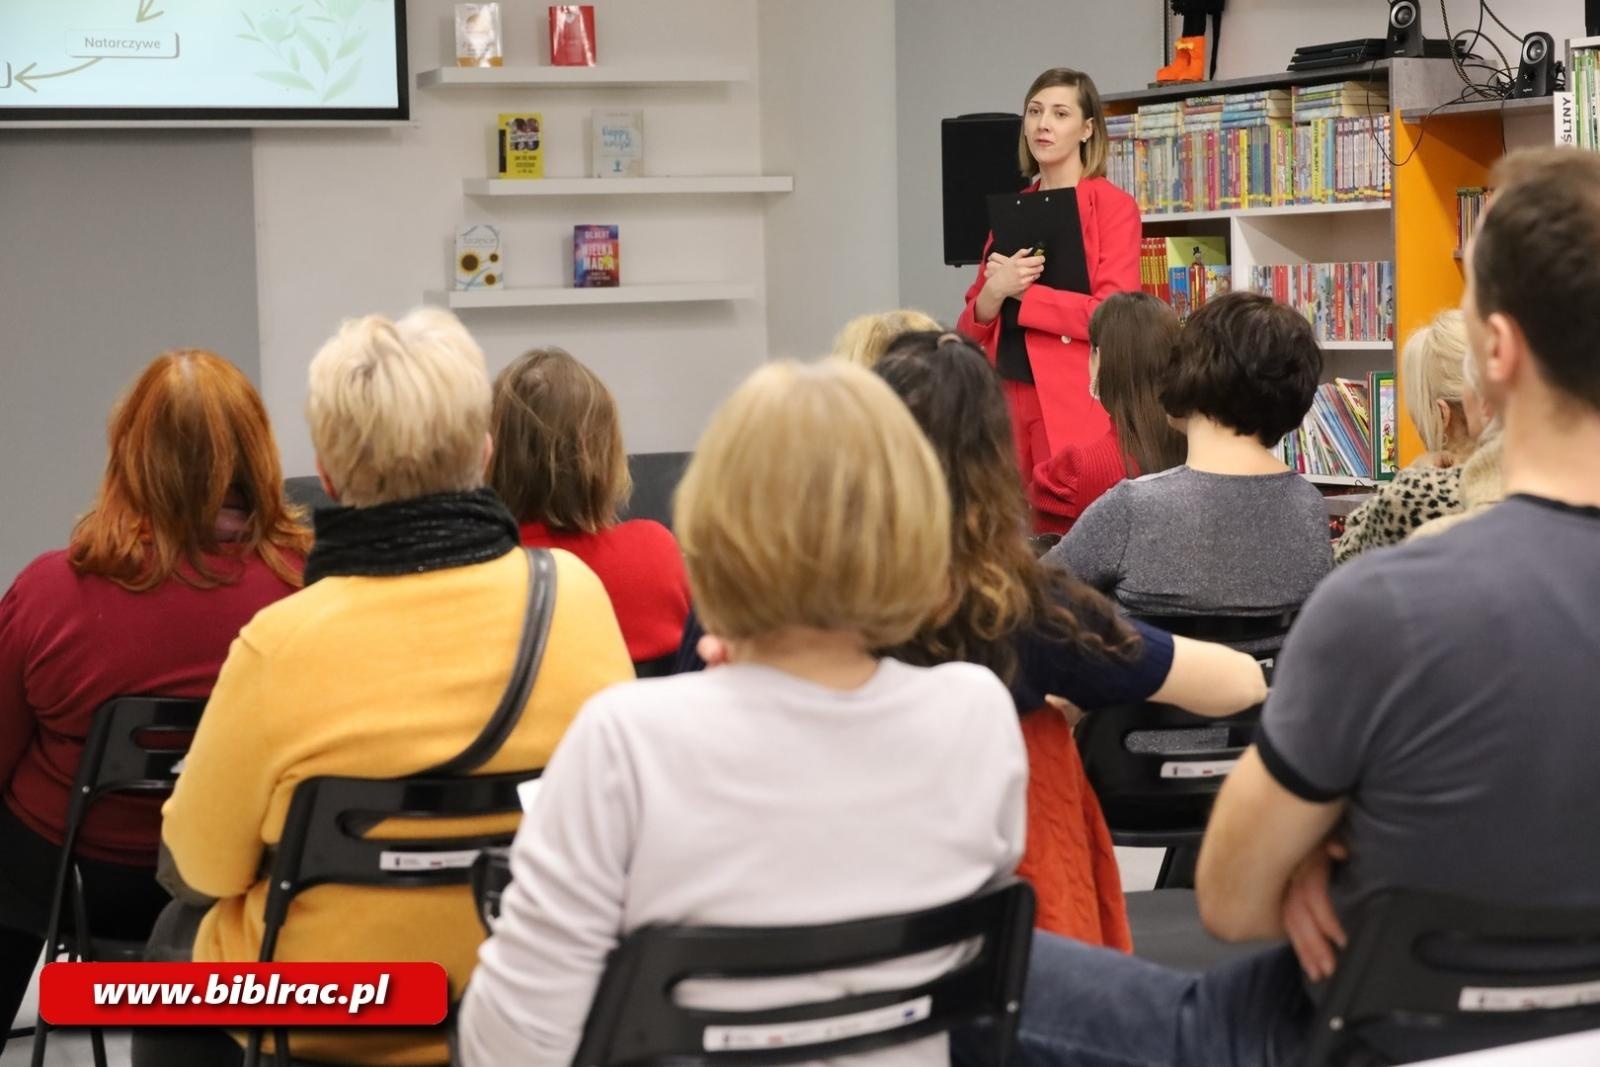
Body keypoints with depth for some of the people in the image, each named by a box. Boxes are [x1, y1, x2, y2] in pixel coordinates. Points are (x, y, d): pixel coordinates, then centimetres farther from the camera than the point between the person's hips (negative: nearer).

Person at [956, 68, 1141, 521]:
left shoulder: (1113, 207, -3)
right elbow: (972, 328, 14)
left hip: (1076, 407, -6)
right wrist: (994, 292, -8)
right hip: (1006, 402, 6)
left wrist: (1022, 292, -9)